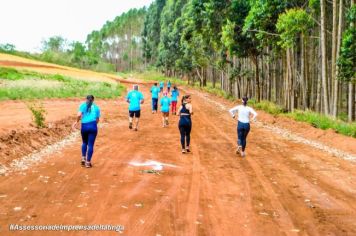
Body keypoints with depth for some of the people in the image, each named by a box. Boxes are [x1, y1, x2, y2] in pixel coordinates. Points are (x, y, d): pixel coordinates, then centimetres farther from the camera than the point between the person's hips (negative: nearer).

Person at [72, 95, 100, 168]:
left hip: (84, 126, 1)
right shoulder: (96, 107, 13)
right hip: (93, 126, -1)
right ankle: (88, 162, 5)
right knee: (90, 144, 3)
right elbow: (97, 120, 9)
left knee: (84, 143, 23)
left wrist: (76, 122, 10)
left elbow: (79, 115, -6)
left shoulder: (83, 105, 9)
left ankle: (83, 159, 16)